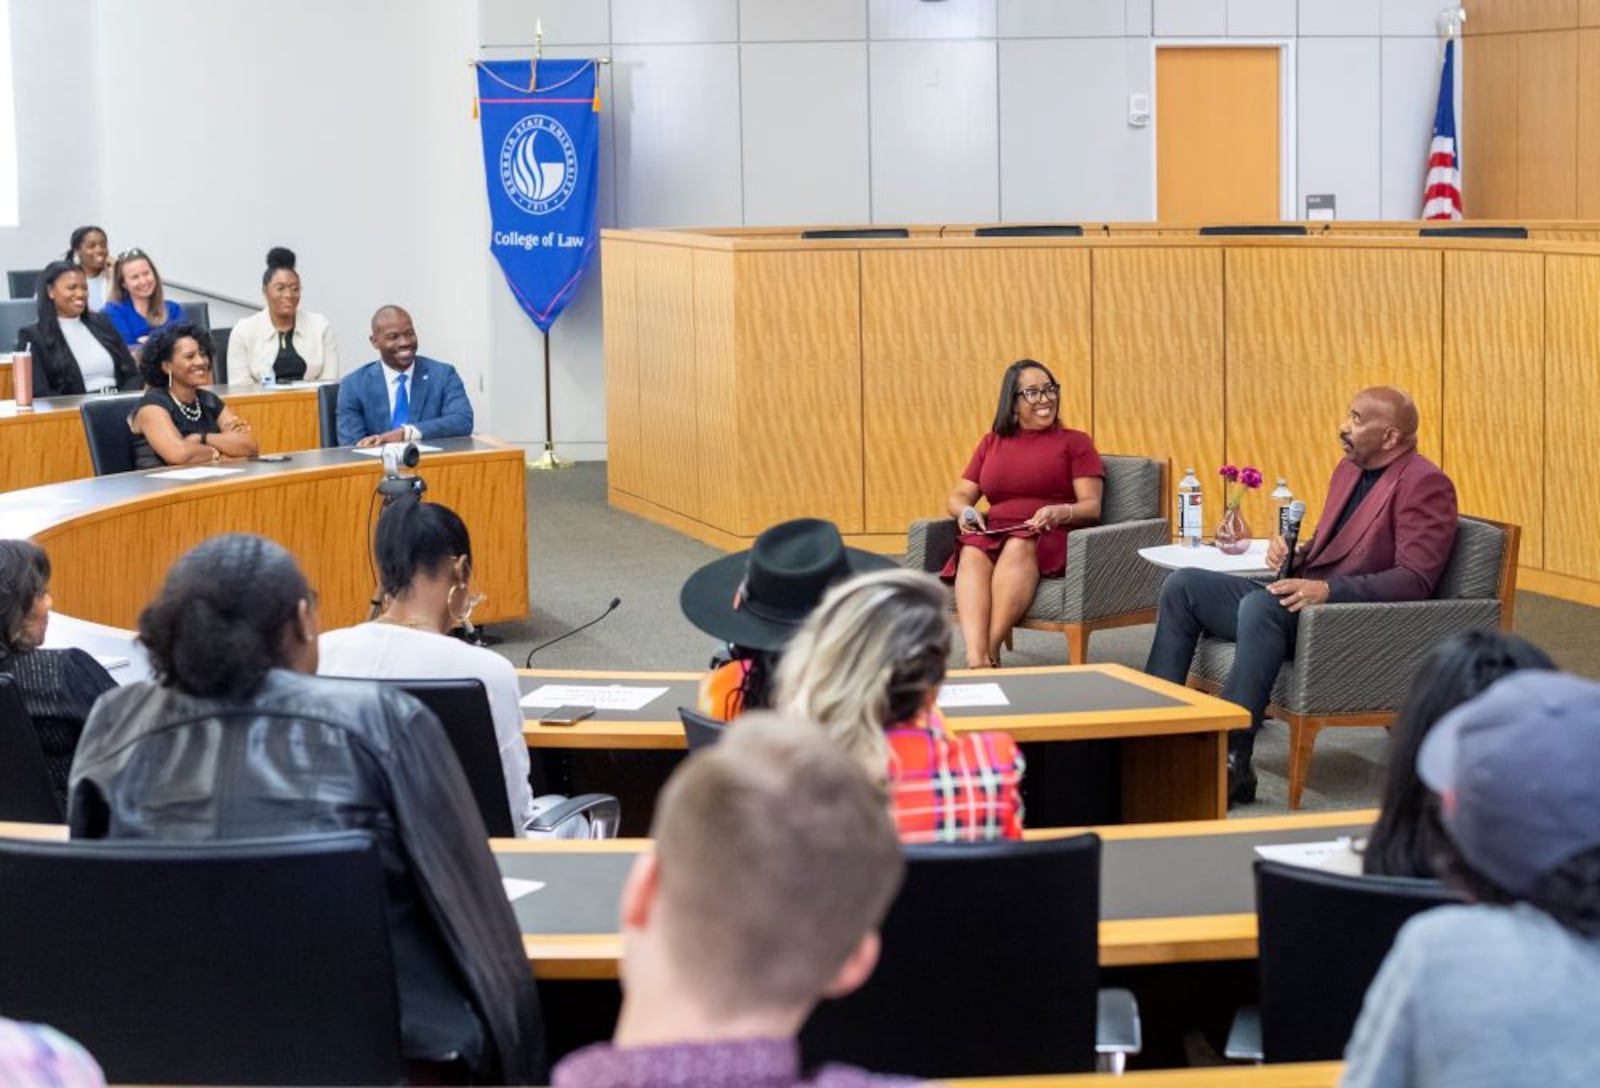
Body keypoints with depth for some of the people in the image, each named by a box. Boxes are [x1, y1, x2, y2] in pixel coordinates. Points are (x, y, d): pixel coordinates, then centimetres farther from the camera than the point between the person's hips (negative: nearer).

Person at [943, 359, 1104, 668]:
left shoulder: (1075, 442, 14)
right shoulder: (992, 442, 25)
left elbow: (1092, 506, 4)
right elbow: (958, 495, 22)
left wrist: (1061, 512, -18)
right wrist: (965, 512, -3)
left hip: (1051, 540, -3)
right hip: (993, 535, 3)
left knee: (1018, 547, -38)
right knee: (972, 553, -33)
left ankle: (991, 652, -47)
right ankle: (976, 659, -52)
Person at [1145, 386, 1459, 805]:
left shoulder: (1425, 485, -11)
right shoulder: (1349, 469, 17)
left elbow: (1415, 580, -20)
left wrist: (1328, 591, -30)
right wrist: (1295, 554, 4)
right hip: (1299, 600, 10)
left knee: (1260, 604, -36)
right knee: (1183, 585, 0)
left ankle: (1234, 762, -36)